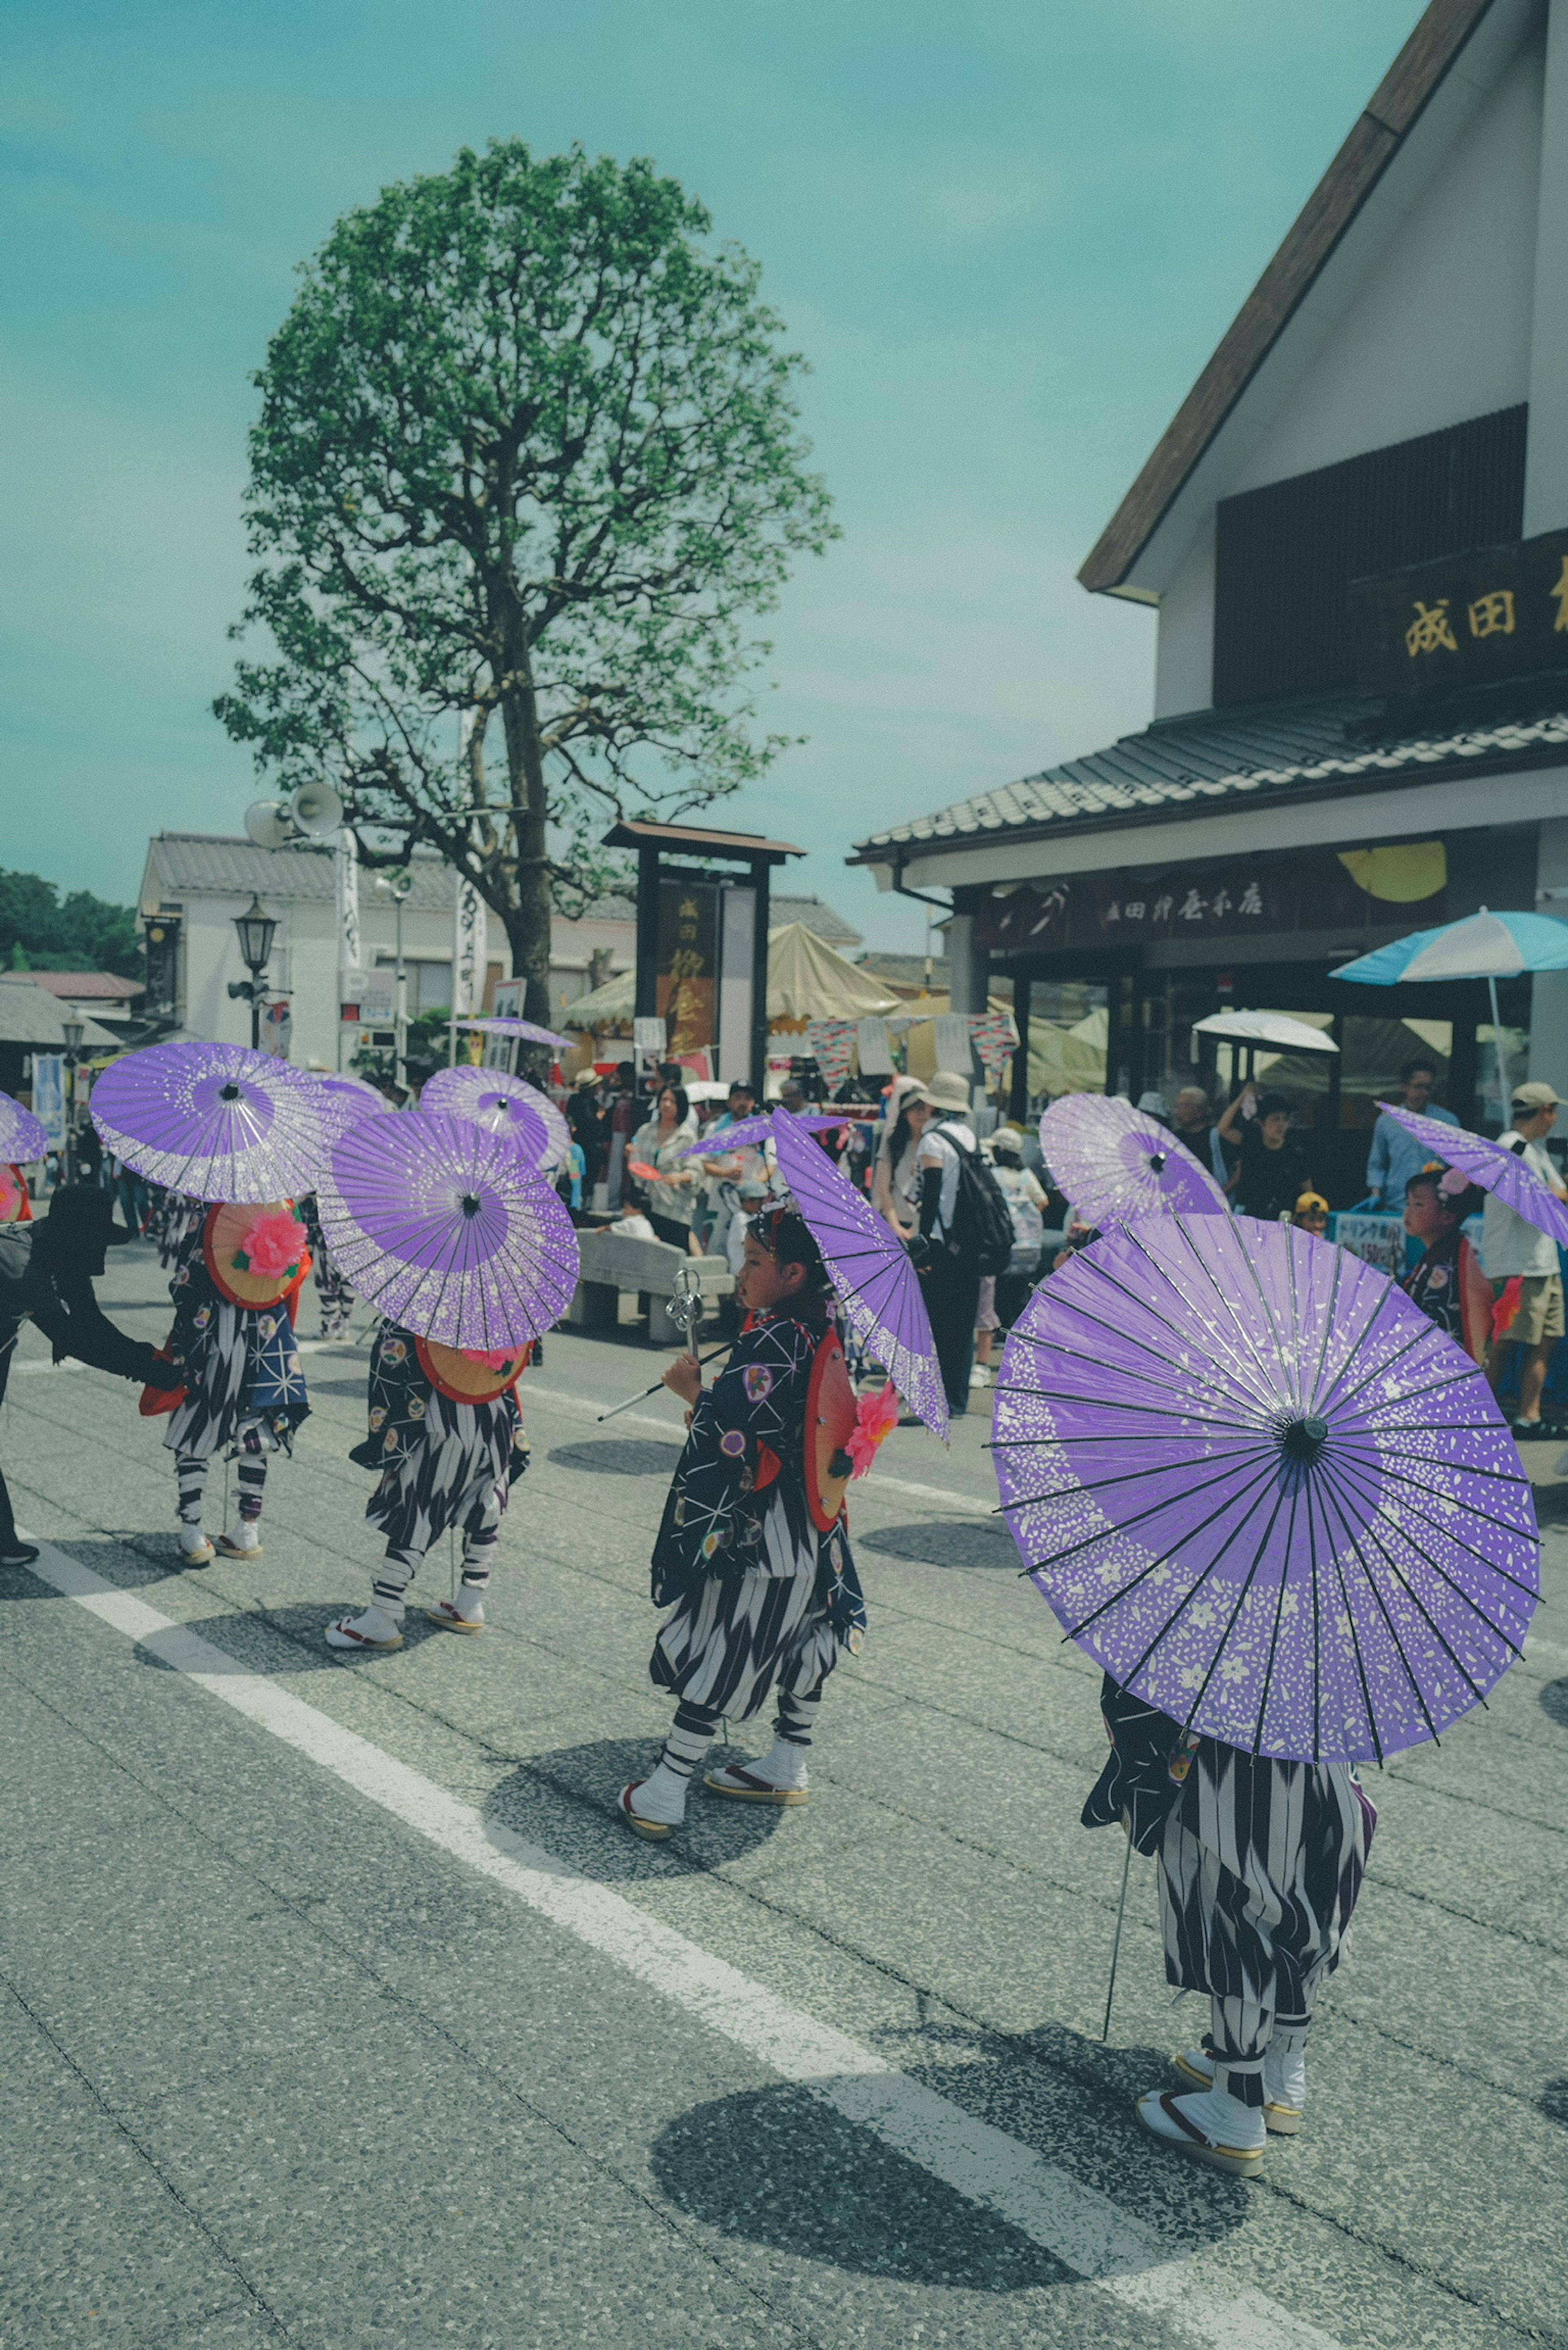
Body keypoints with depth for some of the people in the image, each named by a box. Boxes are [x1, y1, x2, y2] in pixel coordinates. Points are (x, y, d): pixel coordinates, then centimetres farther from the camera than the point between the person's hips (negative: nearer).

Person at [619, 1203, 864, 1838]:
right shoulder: (828, 1333, 4)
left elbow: (732, 1428, -27)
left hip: (752, 1535, -9)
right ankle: (788, 1767, 35)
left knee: (714, 1652, -1)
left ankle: (664, 1795, 7)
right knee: (797, 1641, 19)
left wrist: (693, 1388, -10)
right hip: (812, 1531, 9)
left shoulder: (773, 1339, -23)